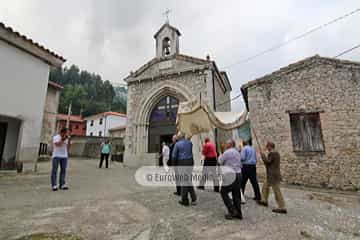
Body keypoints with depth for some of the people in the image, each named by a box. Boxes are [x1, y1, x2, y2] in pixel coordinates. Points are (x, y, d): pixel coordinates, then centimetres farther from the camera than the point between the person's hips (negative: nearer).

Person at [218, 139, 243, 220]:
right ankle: (238, 213, 18)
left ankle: (232, 211, 2)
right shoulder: (237, 152, 14)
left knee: (224, 192, 3)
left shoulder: (227, 152, -11)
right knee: (236, 194, 13)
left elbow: (220, 161, -3)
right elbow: (240, 164, 20)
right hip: (238, 174, 8)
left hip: (230, 175, -8)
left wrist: (220, 156, 12)